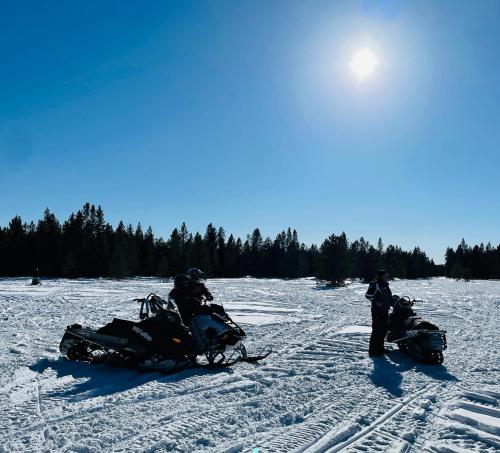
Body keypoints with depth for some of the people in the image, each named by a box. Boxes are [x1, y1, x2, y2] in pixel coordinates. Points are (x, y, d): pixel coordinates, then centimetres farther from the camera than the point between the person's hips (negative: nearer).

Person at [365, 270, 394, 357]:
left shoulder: (386, 286, 16)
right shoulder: (375, 285, -9)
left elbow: (390, 297, 25)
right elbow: (368, 295, -16)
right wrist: (376, 301, -21)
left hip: (385, 311, 9)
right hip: (377, 311, -9)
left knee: (383, 330, 12)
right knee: (376, 331, -9)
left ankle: (380, 348, 26)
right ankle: (373, 351, -4)